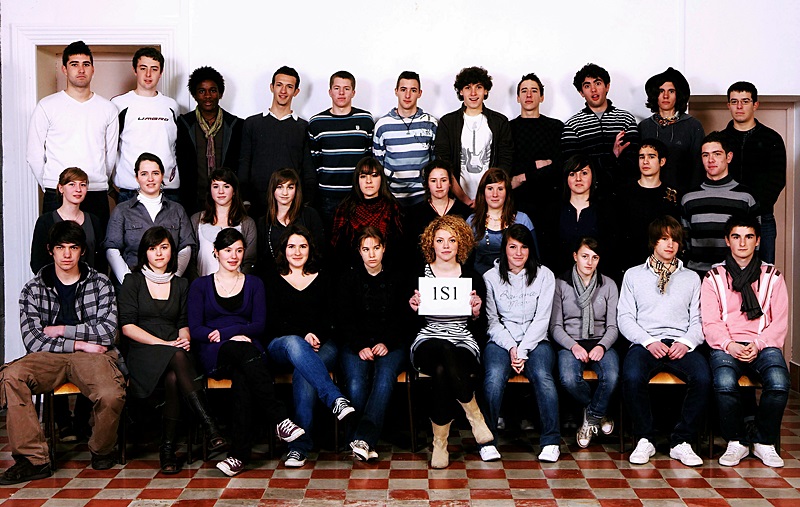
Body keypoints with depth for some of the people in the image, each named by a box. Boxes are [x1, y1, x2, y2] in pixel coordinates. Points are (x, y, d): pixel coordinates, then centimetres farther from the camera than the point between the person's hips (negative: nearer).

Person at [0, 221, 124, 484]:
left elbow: (107, 332, -2)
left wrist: (60, 330, -2)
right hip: (49, 357, 2)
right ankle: (33, 459, -24)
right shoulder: (33, 289, 11)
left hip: (92, 355, -1)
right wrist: (79, 343, -8)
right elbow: (32, 341, -2)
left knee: (111, 396, -33)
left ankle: (101, 450, 1)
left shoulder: (100, 284, 10)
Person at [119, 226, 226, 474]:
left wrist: (184, 338, -7)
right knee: (177, 358, -37)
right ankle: (211, 428, -46)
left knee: (173, 378, -35)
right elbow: (127, 326, -1)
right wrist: (164, 343, -12)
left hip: (174, 352, 3)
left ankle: (168, 449, -35)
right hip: (142, 354, -3)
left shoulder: (181, 284, 20)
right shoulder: (133, 281, 9)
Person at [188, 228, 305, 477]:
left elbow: (259, 325, 7)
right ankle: (279, 418, -43)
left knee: (243, 377, -38)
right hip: (214, 355, -1)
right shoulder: (201, 285, 16)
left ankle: (239, 454, -40)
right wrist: (231, 338, -13)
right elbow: (195, 329, 4)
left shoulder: (254, 284, 20)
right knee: (245, 350, -39)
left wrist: (224, 331, -9)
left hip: (249, 350, 1)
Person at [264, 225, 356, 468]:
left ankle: (300, 446, -35)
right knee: (293, 343, -40)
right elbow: (275, 321, 3)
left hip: (322, 343, 1)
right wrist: (303, 336, -13)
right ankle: (335, 399, -52)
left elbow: (330, 317, 8)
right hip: (281, 345, -1)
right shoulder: (274, 280, 14)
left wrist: (316, 336, -13)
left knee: (303, 373, -34)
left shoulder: (322, 279, 18)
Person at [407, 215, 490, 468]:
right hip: (428, 341, 0)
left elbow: (480, 329, 11)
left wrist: (476, 313, -10)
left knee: (442, 370, -38)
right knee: (444, 352, -40)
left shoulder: (472, 277, 11)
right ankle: (475, 416, -24)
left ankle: (440, 442, -19)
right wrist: (413, 308, -8)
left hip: (464, 344, 0)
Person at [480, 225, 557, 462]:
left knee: (542, 375, -30)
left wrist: (522, 350, -11)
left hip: (535, 341, 0)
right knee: (495, 375, -31)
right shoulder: (491, 277, 6)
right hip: (501, 340, 0)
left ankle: (551, 441, -18)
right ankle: (488, 440, -19)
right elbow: (491, 320, 3)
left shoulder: (544, 275, 6)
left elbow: (542, 319, 0)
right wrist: (511, 347, -12)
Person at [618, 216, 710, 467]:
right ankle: (644, 440, -15)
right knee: (632, 377, -35)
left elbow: (698, 320, 14)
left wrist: (686, 342, -8)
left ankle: (682, 442, -16)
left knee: (703, 378, -31)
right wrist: (649, 341, -9)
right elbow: (624, 317, 7)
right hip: (645, 343, -1)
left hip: (681, 345, 2)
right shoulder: (633, 275, 16)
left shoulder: (691, 277, 22)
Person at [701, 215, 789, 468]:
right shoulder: (714, 277, 11)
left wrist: (758, 345, -10)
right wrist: (729, 345, -16)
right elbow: (710, 323, 2)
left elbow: (779, 322, 6)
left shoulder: (772, 276, 14)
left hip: (763, 346, 1)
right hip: (725, 346, -1)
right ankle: (736, 442, -9)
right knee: (725, 384, -34)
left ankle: (764, 442, -6)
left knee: (779, 383, -31)